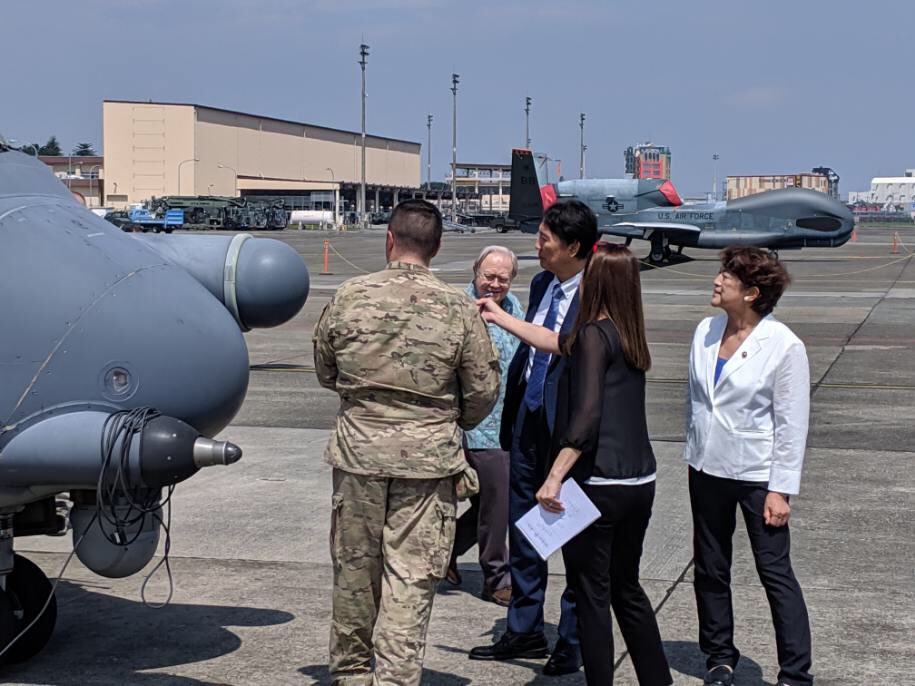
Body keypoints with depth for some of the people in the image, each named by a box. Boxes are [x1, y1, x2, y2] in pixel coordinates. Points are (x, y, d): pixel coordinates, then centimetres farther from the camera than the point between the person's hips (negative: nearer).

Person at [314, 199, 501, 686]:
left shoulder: (348, 297, -3)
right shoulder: (459, 309, -7)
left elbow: (325, 374, 10)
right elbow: (484, 390, -1)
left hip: (358, 449, 2)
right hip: (428, 458, -2)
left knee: (354, 569, 15)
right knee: (410, 579, 3)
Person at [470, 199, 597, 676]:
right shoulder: (541, 286, 8)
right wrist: (510, 415, 14)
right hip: (528, 422, 8)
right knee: (522, 532, 16)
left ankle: (572, 644, 19)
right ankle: (524, 632, 31)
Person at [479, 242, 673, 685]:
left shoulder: (595, 335, -13)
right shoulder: (628, 336, 11)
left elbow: (586, 416, -22)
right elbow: (558, 343, 26)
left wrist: (555, 477, -23)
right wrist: (501, 319, 36)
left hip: (598, 483, -8)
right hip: (640, 483, 8)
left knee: (590, 595, 2)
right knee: (627, 587, 19)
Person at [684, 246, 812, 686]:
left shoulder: (783, 346, -14)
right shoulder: (706, 332, 2)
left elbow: (792, 426, -12)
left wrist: (781, 490, -14)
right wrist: (692, 456, 13)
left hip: (758, 475, -6)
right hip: (708, 469, 6)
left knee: (775, 572, -1)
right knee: (710, 568, 13)